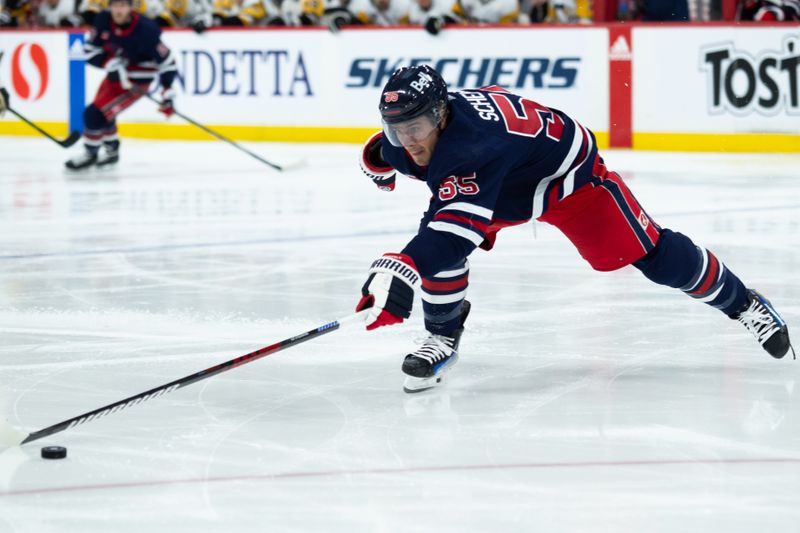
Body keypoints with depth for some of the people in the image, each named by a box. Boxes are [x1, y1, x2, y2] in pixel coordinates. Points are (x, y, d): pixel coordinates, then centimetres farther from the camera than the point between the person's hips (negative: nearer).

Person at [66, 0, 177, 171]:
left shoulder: (145, 30, -27)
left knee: (95, 114, -13)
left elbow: (165, 61, -20)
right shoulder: (102, 20, -14)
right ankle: (111, 151, 46)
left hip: (135, 82, -6)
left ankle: (90, 154, 10)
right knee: (103, 112, 21)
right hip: (115, 75, 6)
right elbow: (90, 49, -4)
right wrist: (111, 64, -21)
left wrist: (167, 94, -23)